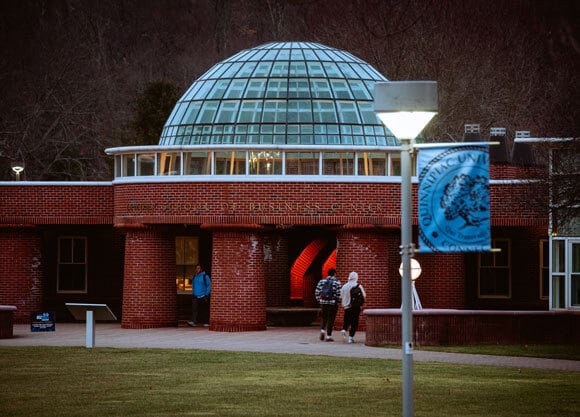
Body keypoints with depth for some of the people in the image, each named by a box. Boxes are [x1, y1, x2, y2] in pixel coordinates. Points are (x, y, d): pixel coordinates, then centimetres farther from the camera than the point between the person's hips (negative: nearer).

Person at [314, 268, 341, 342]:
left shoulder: (322, 281, 5)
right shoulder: (337, 282, -7)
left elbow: (317, 292, 4)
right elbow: (339, 294, -11)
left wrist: (319, 300, 15)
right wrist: (338, 301, 4)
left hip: (323, 303, 3)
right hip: (333, 303, -3)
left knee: (324, 318, 20)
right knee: (331, 319, 3)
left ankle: (323, 330, 1)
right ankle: (329, 336, 4)